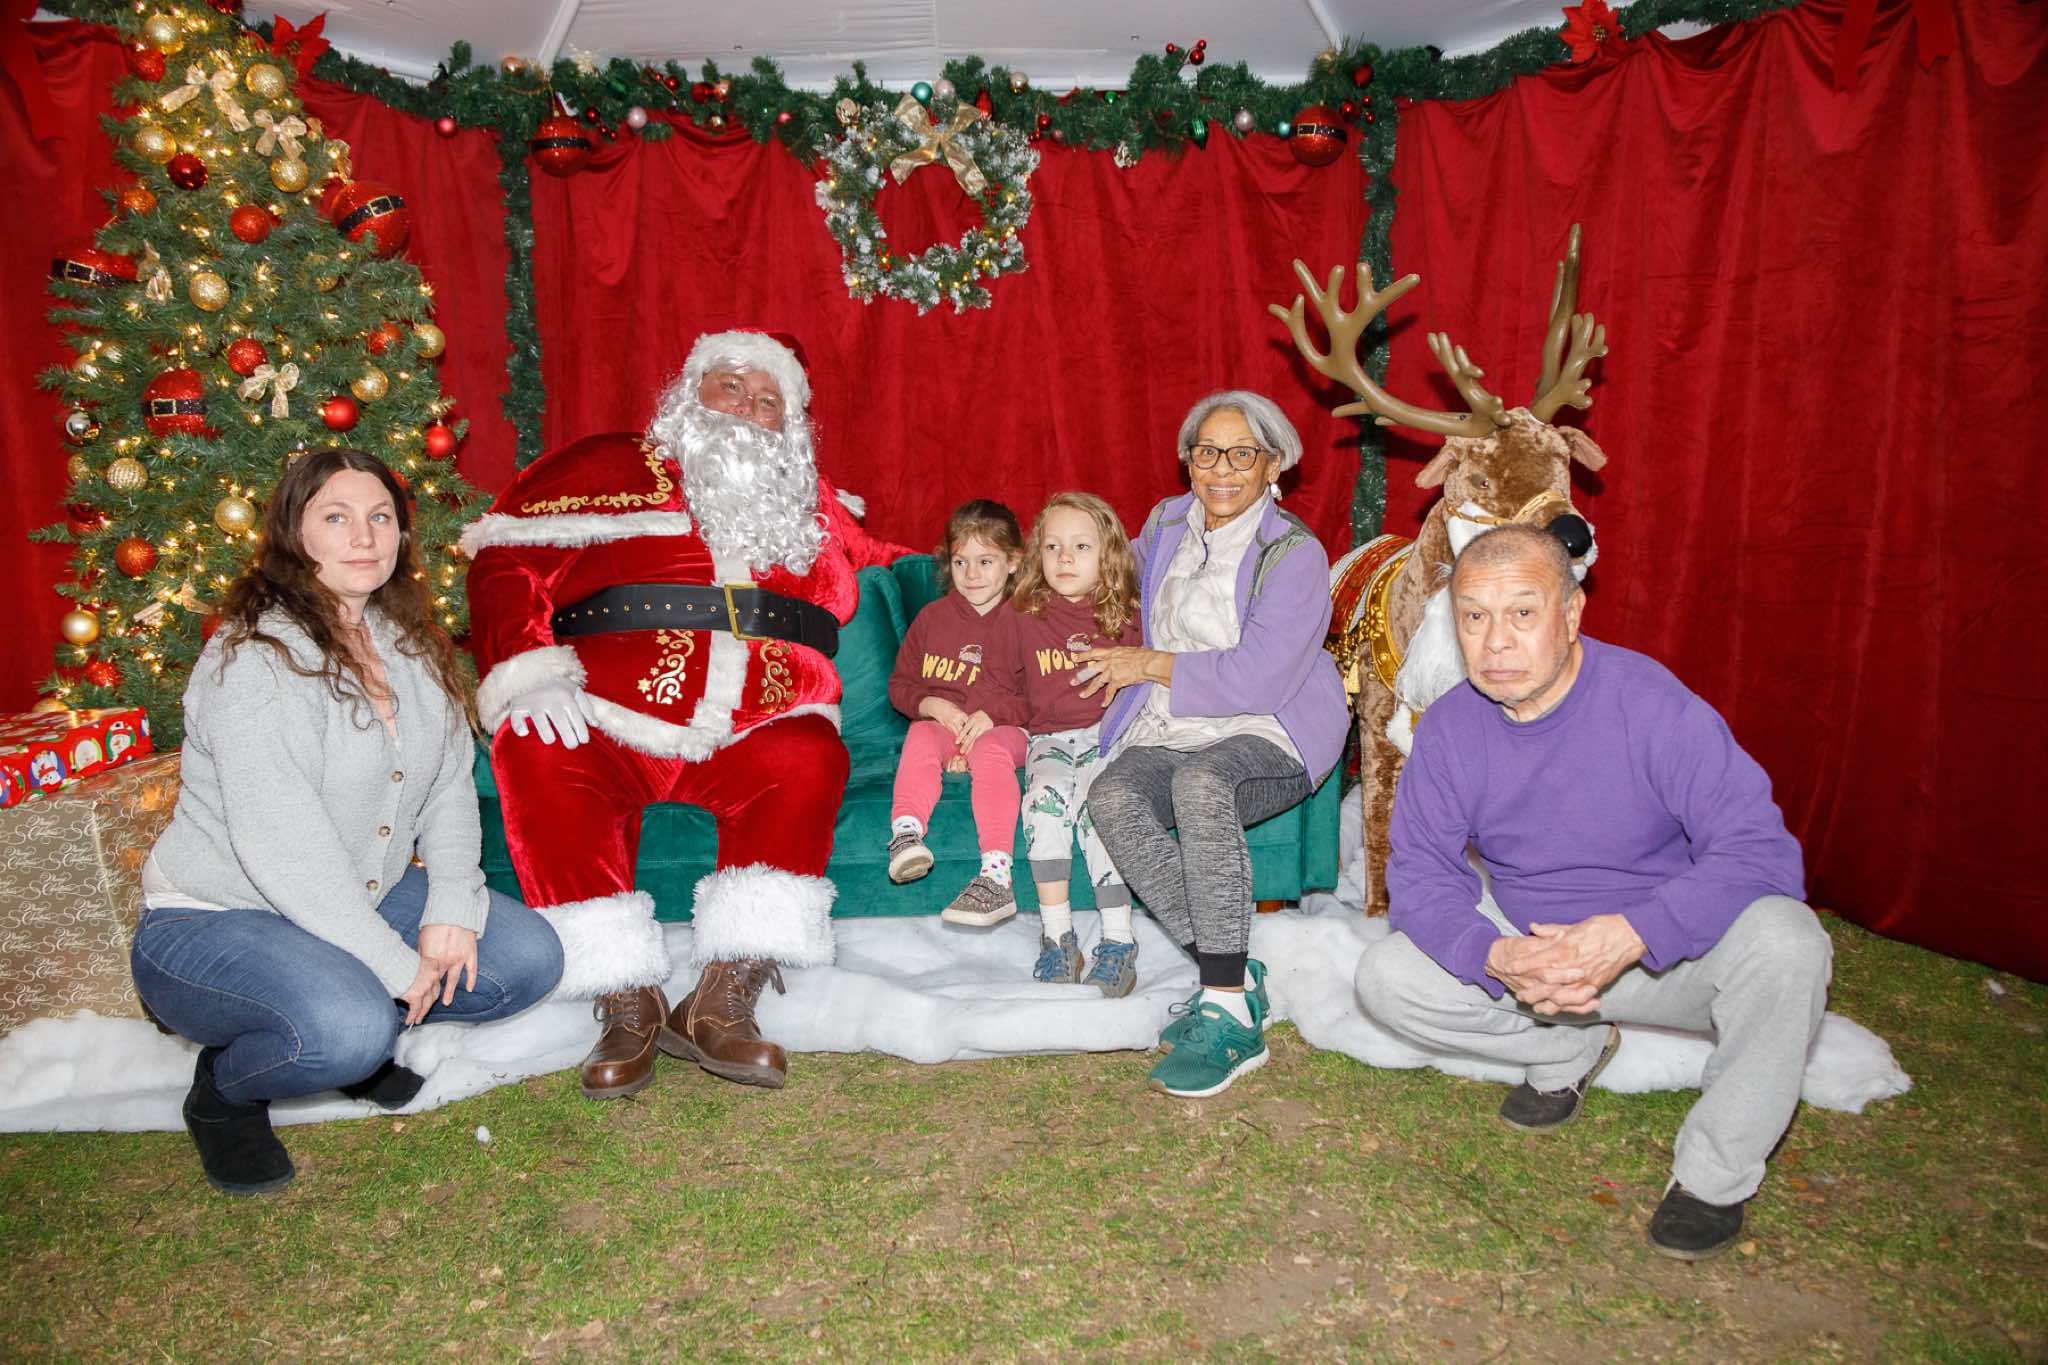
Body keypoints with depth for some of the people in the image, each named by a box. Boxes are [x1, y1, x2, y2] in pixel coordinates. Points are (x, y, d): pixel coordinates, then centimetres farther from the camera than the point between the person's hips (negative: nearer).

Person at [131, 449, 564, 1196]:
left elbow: (450, 785, 5)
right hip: (212, 920, -7)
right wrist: (396, 964, -25)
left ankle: (360, 1030, 10)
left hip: (362, 902, 7)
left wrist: (452, 908, -11)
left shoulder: (411, 647, 5)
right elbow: (282, 850, -27)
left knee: (530, 955, -8)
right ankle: (224, 1087, 0)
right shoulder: (256, 659, -21)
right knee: (346, 1029, -34)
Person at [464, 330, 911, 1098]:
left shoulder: (813, 504, 25)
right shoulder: (609, 468, 15)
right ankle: (627, 1001, -26)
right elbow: (507, 561, 5)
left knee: (810, 757, -31)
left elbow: (881, 565, 40)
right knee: (532, 749, -33)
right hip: (609, 724, -1)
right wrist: (529, 672, -11)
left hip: (745, 738, 2)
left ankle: (724, 999, -29)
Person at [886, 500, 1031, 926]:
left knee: (990, 750, -36)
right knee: (920, 737, -31)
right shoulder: (932, 618, 13)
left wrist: (992, 714, -17)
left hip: (1004, 729, -3)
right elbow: (901, 684, 15)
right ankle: (905, 833, -48)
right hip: (942, 723, 3)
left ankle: (996, 873, -47)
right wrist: (929, 704, -6)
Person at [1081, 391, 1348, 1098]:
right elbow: (1127, 571, 38)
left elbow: (1258, 679, -18)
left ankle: (1229, 1014, -31)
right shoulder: (1167, 522, 13)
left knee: (1200, 781, -39)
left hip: (1266, 734, -5)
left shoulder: (1294, 554, -7)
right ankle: (1235, 977, -21)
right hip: (1167, 732, 5)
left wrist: (1151, 664, -10)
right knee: (1112, 797, -29)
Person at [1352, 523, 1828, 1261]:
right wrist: (1496, 957, -30)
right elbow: (1420, 870, -10)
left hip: (1667, 952, -3)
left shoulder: (1652, 703, -23)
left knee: (1785, 941, -34)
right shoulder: (1450, 728, -11)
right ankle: (1571, 1048, 10)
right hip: (1527, 944, 3)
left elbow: (1760, 849, -28)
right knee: (1385, 976, -16)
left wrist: (1629, 935, -41)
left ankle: (1717, 1175, -10)